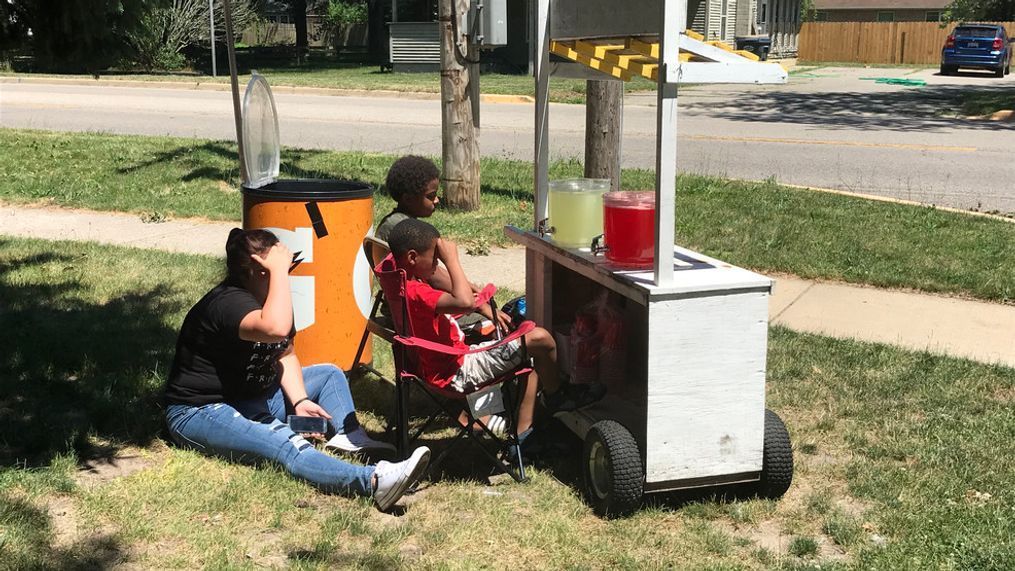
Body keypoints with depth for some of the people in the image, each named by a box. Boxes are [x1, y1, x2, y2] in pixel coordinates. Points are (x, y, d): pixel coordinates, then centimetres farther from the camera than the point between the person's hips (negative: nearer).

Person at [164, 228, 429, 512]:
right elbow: (276, 329, -46)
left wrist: (299, 401, -4)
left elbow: (284, 355, 11)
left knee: (329, 375, 13)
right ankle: (375, 481, -54)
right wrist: (279, 270, -37)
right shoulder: (228, 302, -26)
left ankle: (350, 437, -12)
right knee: (285, 446, -35)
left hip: (252, 398, 11)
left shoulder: (268, 297, 4)